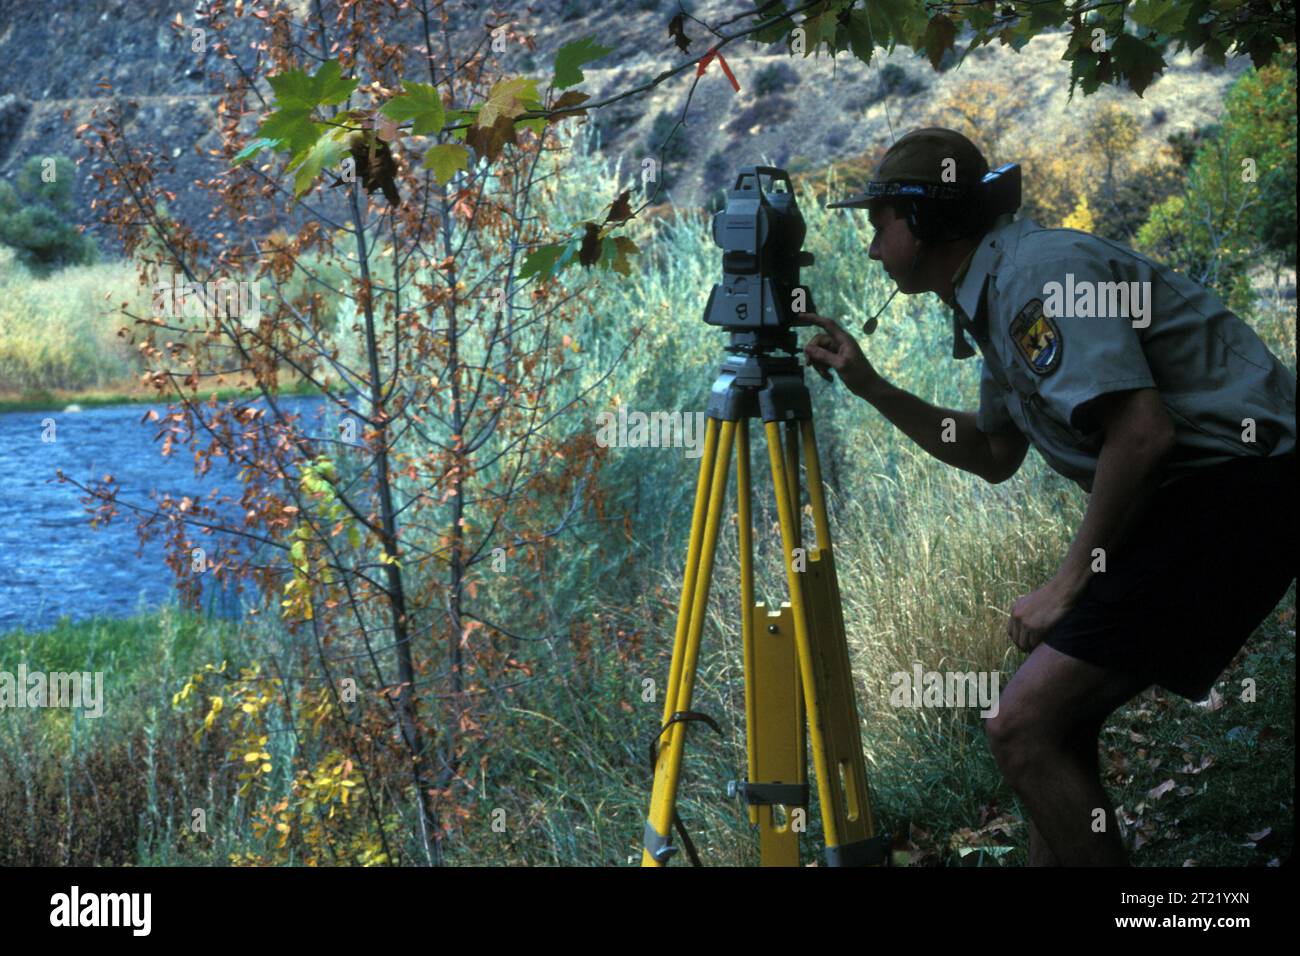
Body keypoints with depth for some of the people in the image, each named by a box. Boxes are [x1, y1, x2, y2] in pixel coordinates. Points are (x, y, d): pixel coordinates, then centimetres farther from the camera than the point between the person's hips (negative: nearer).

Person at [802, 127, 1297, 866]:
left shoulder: (1039, 270, -15)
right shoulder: (993, 296, 17)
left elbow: (1141, 432, -25)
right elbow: (995, 456, 28)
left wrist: (1070, 584, -15)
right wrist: (870, 387, 21)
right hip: (1195, 495, 11)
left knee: (1024, 727, -13)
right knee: (1055, 715, 15)